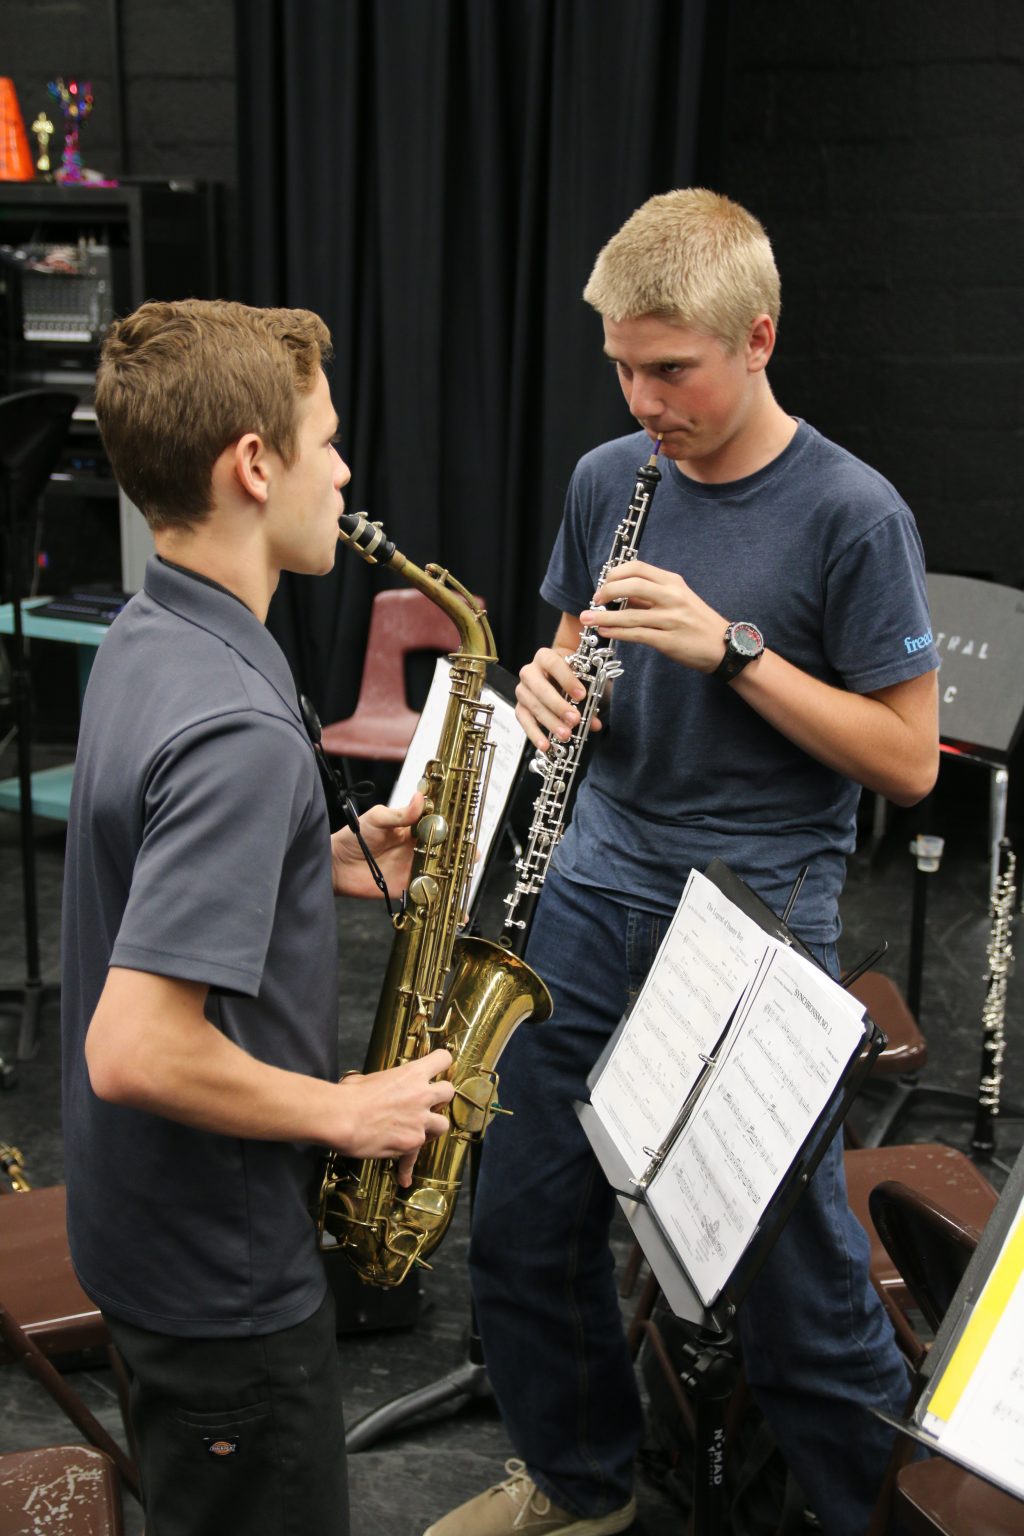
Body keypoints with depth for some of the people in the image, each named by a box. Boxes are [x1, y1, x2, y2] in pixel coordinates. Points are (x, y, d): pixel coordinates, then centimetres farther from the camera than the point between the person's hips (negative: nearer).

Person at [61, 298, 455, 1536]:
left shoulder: (146, 638, 0)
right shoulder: (236, 725, -31)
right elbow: (136, 1051, -34)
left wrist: (331, 859, 3)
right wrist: (348, 1111, -20)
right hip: (220, 1264, -9)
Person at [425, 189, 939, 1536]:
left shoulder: (851, 515, -11)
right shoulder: (608, 480, 6)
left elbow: (909, 759, -10)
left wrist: (731, 644, -20)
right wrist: (552, 684, -5)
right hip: (599, 897, 6)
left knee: (795, 1266, 1)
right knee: (522, 1223, 12)